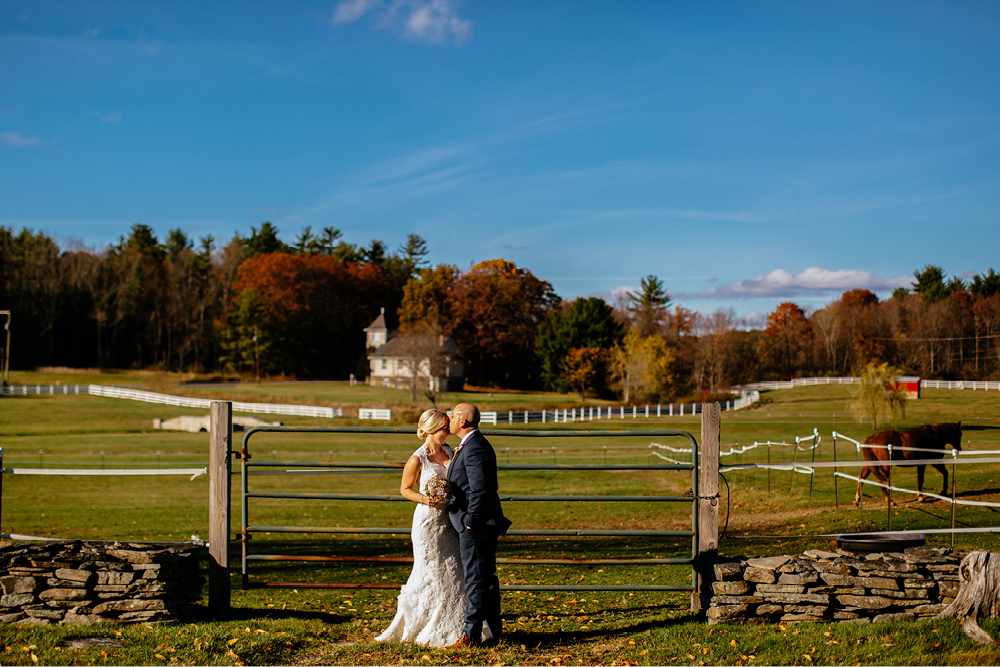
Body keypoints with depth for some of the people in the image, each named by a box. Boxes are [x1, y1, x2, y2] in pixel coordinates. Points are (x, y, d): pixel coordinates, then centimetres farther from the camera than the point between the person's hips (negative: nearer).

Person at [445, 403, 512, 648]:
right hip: (482, 525, 11)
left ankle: (471, 634, -1)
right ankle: (491, 631, 21)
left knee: (476, 579, -6)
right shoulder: (473, 445, 16)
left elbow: (480, 490, -23)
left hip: (476, 526, -11)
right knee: (486, 577, 14)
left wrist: (470, 522, -20)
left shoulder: (475, 448, -18)